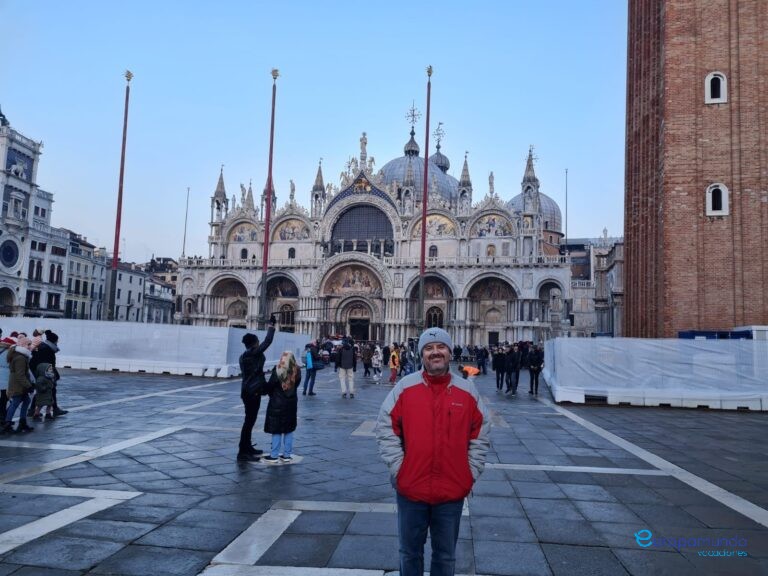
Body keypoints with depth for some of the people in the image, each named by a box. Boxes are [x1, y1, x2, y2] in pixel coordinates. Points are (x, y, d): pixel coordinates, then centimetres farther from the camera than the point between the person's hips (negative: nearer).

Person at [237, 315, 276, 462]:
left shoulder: (244, 356, 12)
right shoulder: (253, 354, -16)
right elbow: (267, 341, -16)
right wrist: (272, 325, -6)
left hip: (248, 392, 10)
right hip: (252, 393, -10)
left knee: (250, 420, 18)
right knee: (249, 421, -7)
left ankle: (247, 448, 29)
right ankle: (242, 452, -4)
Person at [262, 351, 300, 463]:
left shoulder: (277, 370, -13)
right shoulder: (297, 371, -2)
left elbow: (270, 386, -9)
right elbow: (296, 385, 2)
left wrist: (272, 395, 10)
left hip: (277, 403, -4)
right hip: (291, 403, 4)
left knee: (276, 431, 3)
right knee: (289, 430, 12)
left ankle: (274, 456, 8)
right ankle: (287, 455, 16)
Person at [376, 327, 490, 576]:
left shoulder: (467, 390, -2)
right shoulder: (404, 387, -6)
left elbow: (480, 435, 5)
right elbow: (385, 429, -3)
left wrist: (470, 473, 0)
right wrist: (397, 469, -8)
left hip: (453, 491, 1)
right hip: (410, 488, -1)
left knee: (446, 555, 17)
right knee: (410, 552, 17)